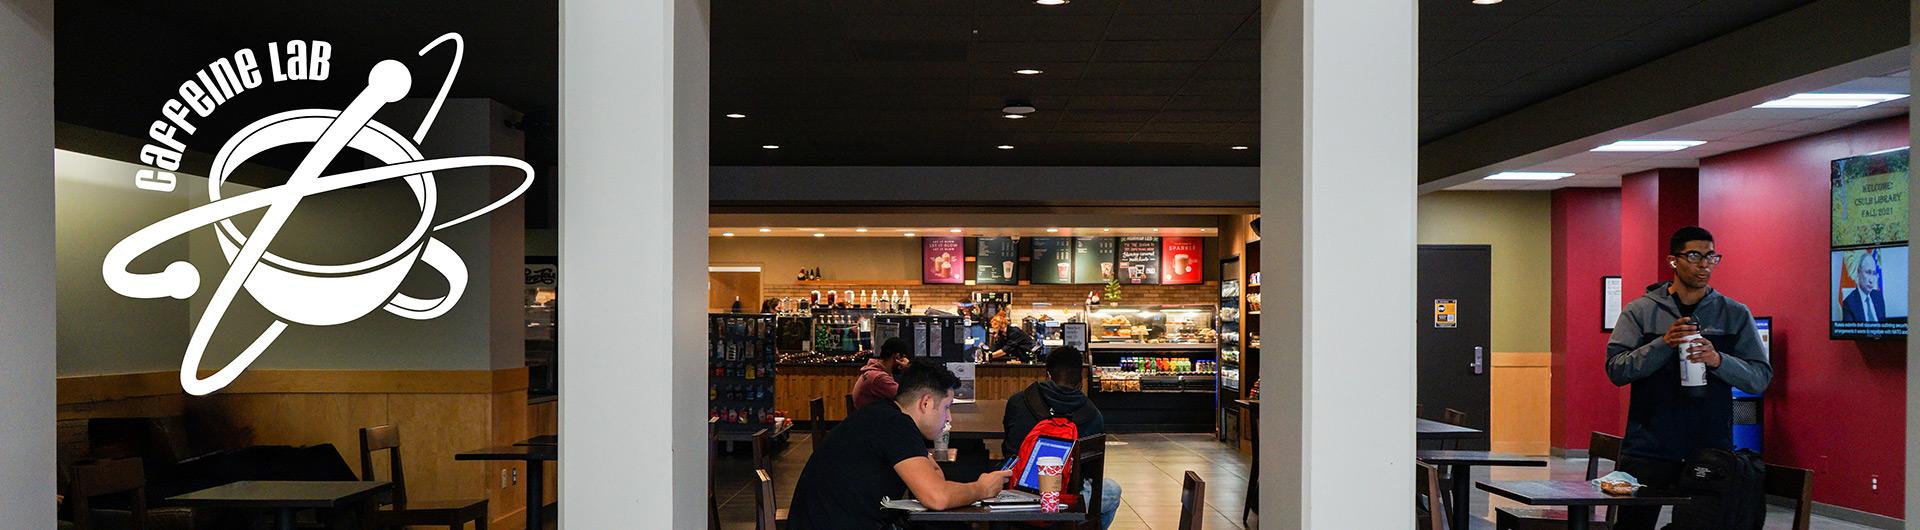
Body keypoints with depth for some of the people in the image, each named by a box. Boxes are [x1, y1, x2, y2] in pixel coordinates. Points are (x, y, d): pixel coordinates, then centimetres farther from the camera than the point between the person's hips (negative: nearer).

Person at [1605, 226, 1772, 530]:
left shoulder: (1735, 314, 7)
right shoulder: (1639, 311, 3)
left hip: (1712, 449, 1)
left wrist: (1718, 360, -16)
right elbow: (1616, 370, -5)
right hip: (1648, 448, -1)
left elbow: (1761, 377, 2)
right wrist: (1663, 344, -18)